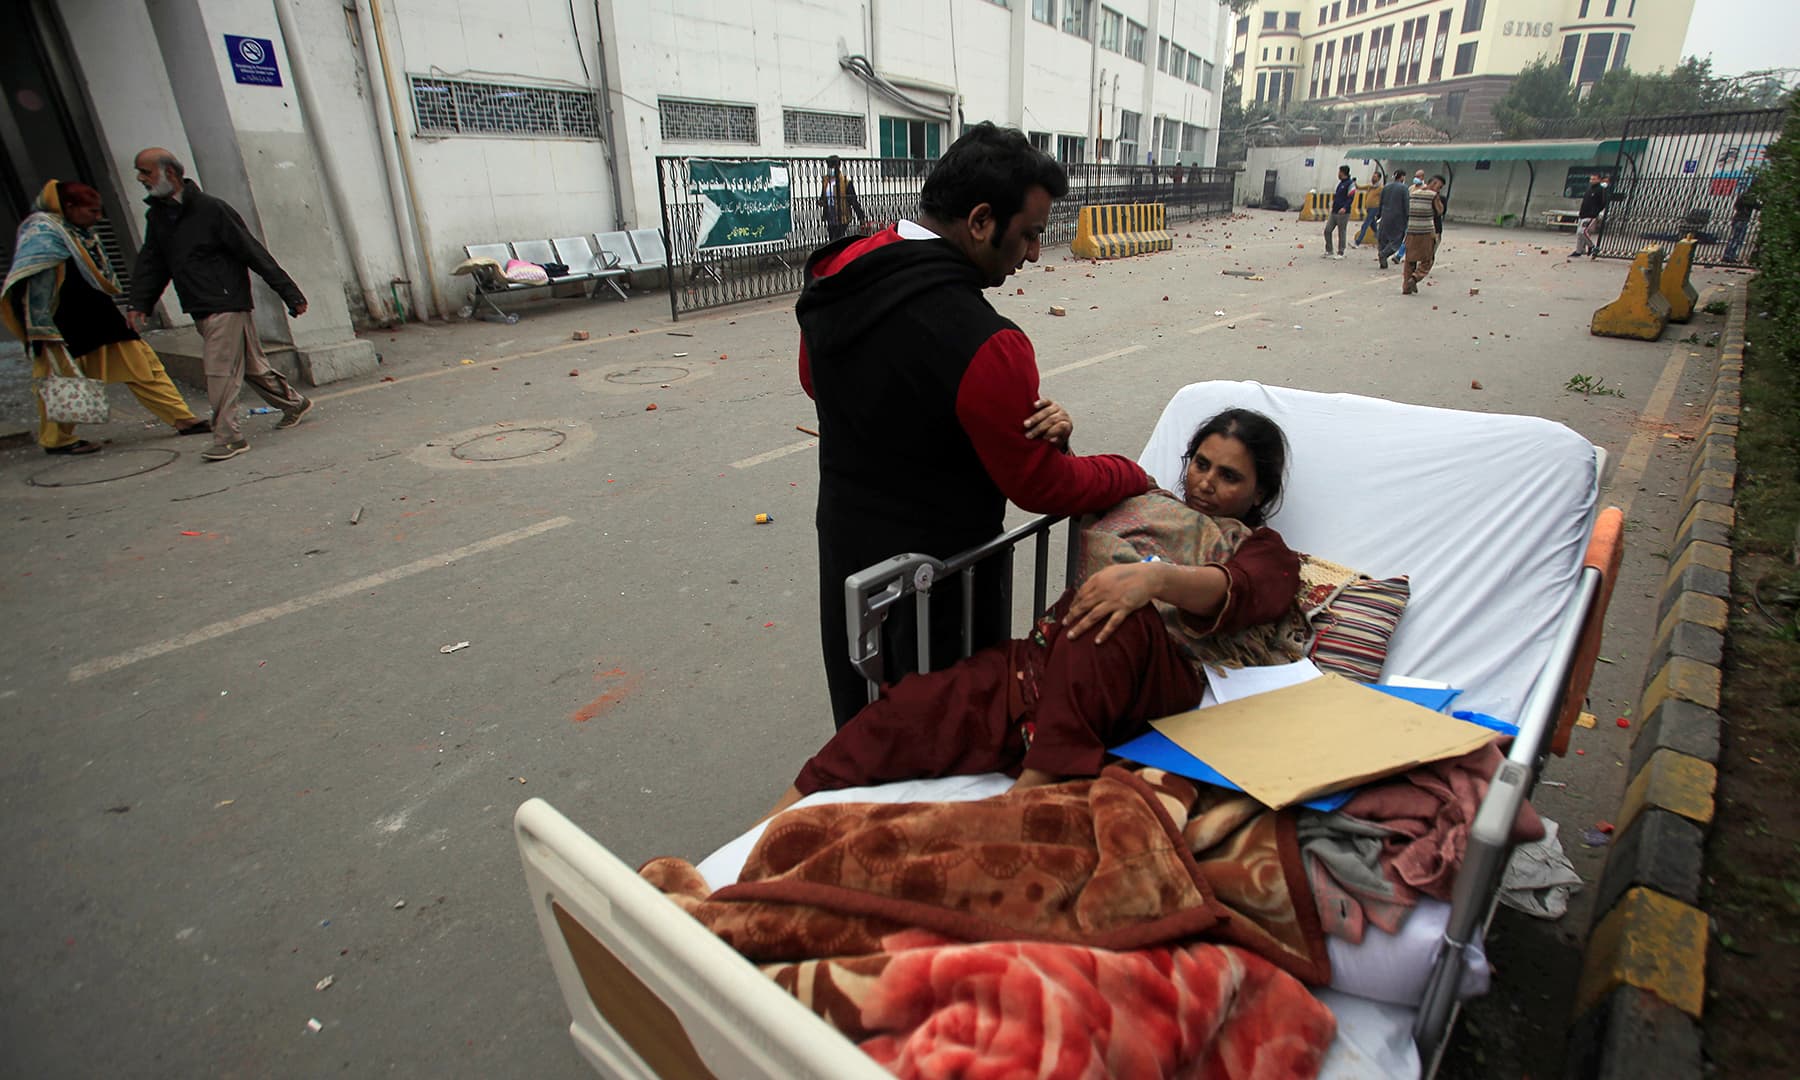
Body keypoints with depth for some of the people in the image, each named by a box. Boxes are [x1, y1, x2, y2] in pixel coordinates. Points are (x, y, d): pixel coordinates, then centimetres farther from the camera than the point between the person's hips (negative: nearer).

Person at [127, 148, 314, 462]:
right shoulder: (156, 216, 13)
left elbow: (254, 253, -11)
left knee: (220, 371, -10)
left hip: (227, 305, -8)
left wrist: (290, 293, -13)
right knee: (251, 366, 14)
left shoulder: (211, 209, -10)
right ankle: (294, 403, 30)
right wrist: (139, 303, 5)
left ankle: (228, 436, -5)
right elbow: (151, 264, 16)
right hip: (201, 311, 8)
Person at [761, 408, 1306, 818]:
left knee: (1117, 622, -39)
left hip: (1161, 674, -3)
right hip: (1059, 652, 3)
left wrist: (1156, 577, -28)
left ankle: (1030, 791, -39)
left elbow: (1233, 591, -6)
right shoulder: (1151, 502, 31)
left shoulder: (1266, 552, 19)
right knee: (913, 708, -21)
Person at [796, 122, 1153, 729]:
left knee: (864, 722, 26)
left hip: (841, 542, 7)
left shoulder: (836, 276, -6)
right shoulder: (983, 344, -30)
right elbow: (1044, 488, -18)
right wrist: (1134, 475, 3)